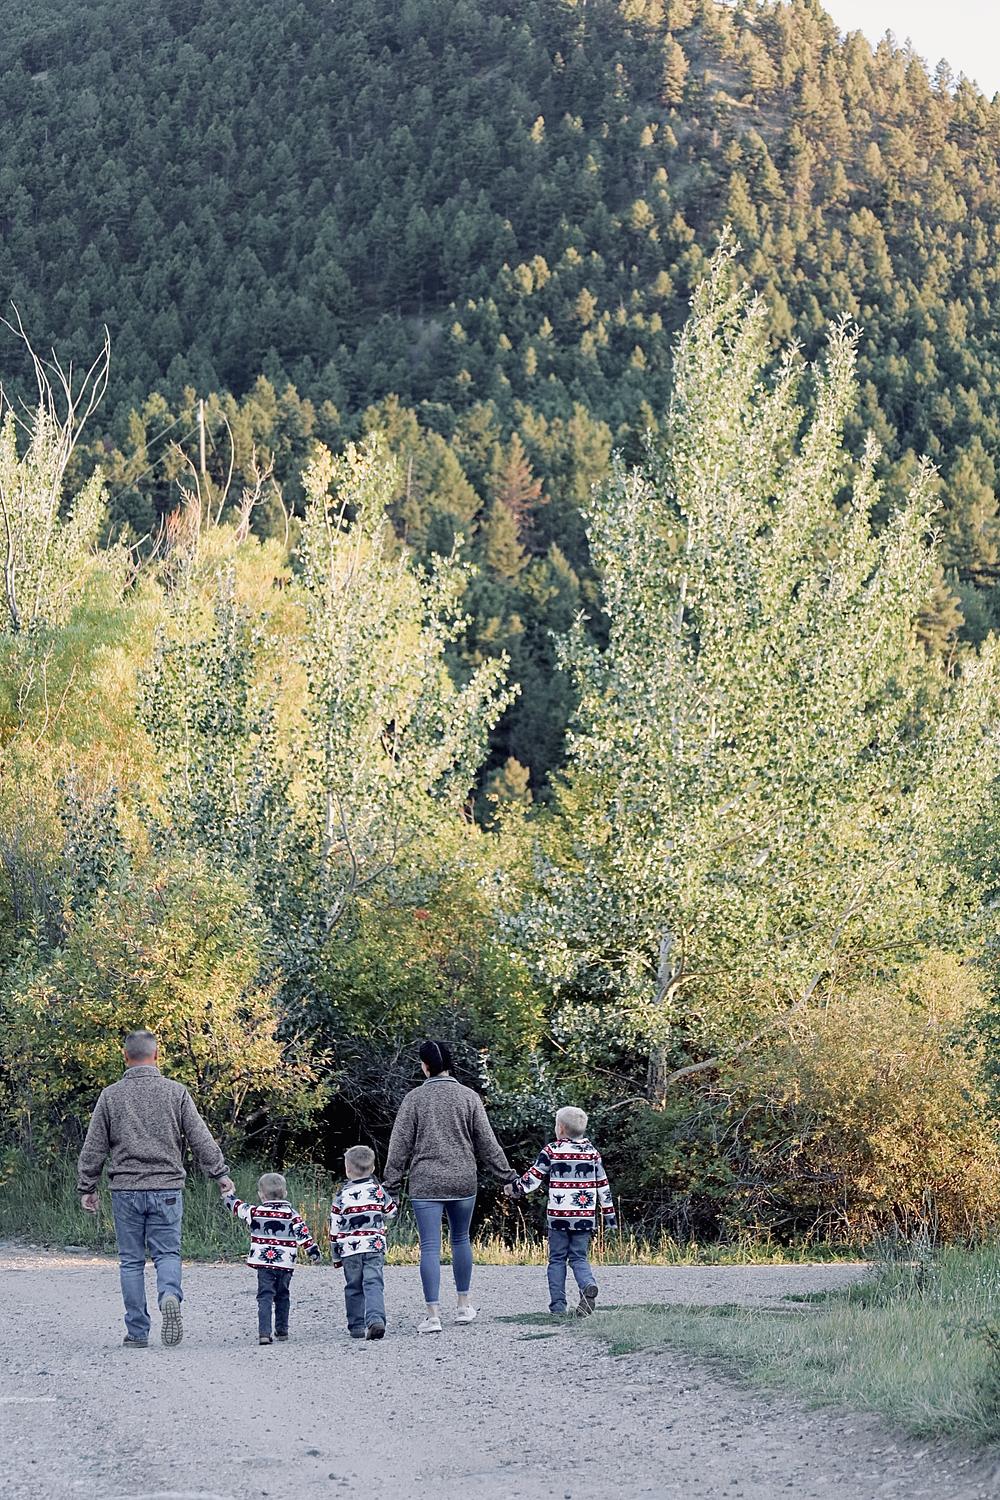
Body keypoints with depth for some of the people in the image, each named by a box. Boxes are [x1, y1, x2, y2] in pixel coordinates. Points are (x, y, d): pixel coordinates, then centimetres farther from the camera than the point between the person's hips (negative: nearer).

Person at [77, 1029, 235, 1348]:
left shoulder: (111, 1096, 3)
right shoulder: (175, 1092, 1)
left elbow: (94, 1147, 6)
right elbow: (200, 1137, 1)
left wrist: (87, 1187, 14)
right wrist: (220, 1173, 9)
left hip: (126, 1190, 0)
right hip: (167, 1188, 0)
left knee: (131, 1261, 7)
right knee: (167, 1253, 5)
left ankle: (137, 1332, 7)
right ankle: (170, 1296, -25)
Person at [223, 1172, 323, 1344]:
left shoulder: (255, 1212, 0)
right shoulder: (292, 1215, -1)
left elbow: (238, 1207, 15)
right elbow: (303, 1233, -5)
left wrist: (228, 1195, 35)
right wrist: (314, 1252, 3)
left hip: (263, 1262, -1)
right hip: (285, 1265, 1)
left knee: (265, 1297, -3)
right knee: (282, 1297, 18)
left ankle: (264, 1333, -18)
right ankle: (282, 1331, 24)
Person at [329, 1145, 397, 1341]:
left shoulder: (342, 1197, -3)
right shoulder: (378, 1192, 1)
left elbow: (335, 1229, 1)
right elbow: (391, 1213, 16)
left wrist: (336, 1256, 10)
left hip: (349, 1251, 0)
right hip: (375, 1247, 0)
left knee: (353, 1288, 12)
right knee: (374, 1284, -6)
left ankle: (357, 1325, 14)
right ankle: (375, 1318, -27)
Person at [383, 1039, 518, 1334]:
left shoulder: (414, 1098, -3)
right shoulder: (468, 1097, 1)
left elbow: (400, 1144, -1)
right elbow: (486, 1142, 4)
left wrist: (391, 1182, 6)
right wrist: (506, 1175, 13)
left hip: (425, 1184, -2)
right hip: (463, 1182, 2)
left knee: (430, 1247, -3)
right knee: (461, 1240, 18)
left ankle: (433, 1315, -8)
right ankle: (464, 1306, 24)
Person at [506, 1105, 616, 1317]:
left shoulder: (551, 1151, -2)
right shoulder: (592, 1152, 6)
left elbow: (533, 1178, 0)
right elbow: (603, 1186, 9)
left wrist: (513, 1189, 16)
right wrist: (609, 1214, 15)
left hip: (558, 1216, -2)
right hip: (585, 1216, 2)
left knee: (557, 1259, 7)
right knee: (579, 1258, 9)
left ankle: (558, 1305, 3)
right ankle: (588, 1285, -20)